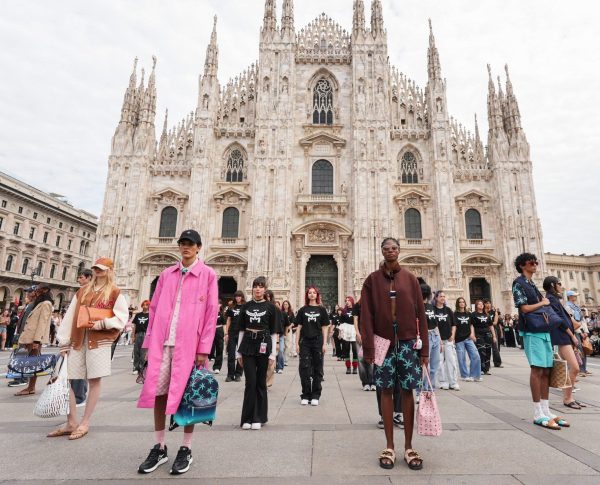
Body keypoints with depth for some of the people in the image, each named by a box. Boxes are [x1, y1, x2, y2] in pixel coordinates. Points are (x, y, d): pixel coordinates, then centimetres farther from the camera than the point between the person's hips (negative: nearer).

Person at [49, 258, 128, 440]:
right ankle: (71, 423, 19)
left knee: (94, 381, -1)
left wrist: (102, 323, -18)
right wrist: (64, 342, 7)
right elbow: (70, 316, 12)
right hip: (78, 341, 5)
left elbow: (121, 318, -4)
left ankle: (84, 423, 12)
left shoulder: (115, 293, 2)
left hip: (99, 342, -5)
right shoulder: (82, 291, 17)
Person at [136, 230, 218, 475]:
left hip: (189, 344, -4)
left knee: (186, 395, 5)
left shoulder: (207, 275, 0)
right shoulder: (166, 274, 13)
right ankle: (159, 447, 25)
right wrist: (150, 342, 7)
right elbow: (154, 309, 13)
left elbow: (211, 313, -5)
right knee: (157, 392, 7)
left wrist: (203, 348, -9)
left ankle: (186, 449, 21)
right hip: (162, 343, 4)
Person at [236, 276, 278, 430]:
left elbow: (274, 332, 0)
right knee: (250, 382, 0)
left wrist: (273, 353, -5)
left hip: (263, 346, -1)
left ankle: (259, 418, 20)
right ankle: (247, 418, 13)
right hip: (247, 345, 1)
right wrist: (239, 351, 7)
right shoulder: (246, 306, 6)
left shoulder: (270, 307, 0)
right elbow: (241, 329, 10)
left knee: (260, 382, 7)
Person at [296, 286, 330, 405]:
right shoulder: (303, 310, 6)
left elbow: (325, 328, 3)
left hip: (318, 342, 0)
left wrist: (324, 343, -3)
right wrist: (297, 343, 2)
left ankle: (315, 396, 16)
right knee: (304, 368, -2)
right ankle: (305, 395, 11)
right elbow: (299, 327, 7)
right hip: (305, 342, 1)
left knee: (317, 369, 5)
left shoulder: (321, 309, 4)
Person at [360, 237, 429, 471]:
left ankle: (408, 447, 19)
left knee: (407, 391, 7)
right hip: (383, 342, -1)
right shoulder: (372, 280, 2)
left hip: (408, 342, 1)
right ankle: (389, 447, 18)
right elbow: (366, 316, -2)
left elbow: (420, 314, 4)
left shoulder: (410, 278, 5)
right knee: (386, 391, 6)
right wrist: (368, 348, -8)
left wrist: (424, 348, 1)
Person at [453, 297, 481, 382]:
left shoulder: (468, 314, 11)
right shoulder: (455, 314, -1)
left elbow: (471, 325, 15)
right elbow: (454, 326, -6)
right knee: (462, 359, 2)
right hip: (459, 339, -3)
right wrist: (452, 337, -14)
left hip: (468, 338, 4)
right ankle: (465, 376, 15)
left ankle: (474, 375, 11)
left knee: (476, 356, -3)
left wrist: (472, 333, -2)